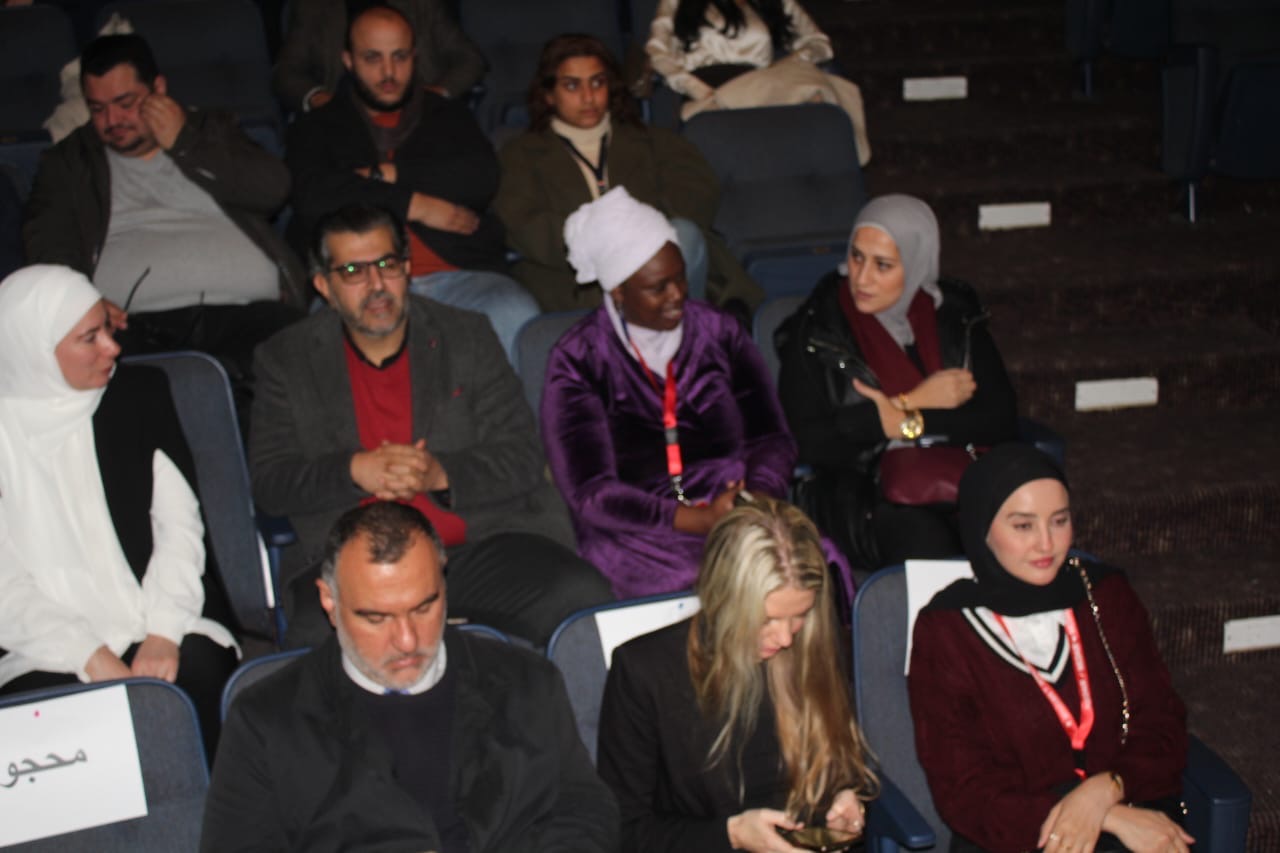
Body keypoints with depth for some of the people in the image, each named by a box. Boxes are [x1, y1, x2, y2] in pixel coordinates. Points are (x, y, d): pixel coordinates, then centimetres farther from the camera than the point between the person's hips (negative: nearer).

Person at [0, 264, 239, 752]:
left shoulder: (140, 393, 9)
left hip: (157, 627, 2)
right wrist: (91, 658, -16)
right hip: (46, 651, -2)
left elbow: (179, 523, 4)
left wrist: (163, 632, -11)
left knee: (198, 671, -29)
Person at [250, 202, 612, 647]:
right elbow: (268, 481, 5)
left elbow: (524, 457, 6)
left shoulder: (467, 336, 12)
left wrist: (440, 474, -13)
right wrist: (355, 471, -13)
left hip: (481, 544, 2)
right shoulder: (286, 358, 12)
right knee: (322, 635, -36)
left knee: (583, 599, -25)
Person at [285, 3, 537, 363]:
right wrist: (415, 205, -5)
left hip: (460, 275, 2)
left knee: (518, 318, -31)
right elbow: (313, 197, -3)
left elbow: (482, 178, 4)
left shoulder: (448, 116, 24)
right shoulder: (316, 128, 19)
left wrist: (387, 174, 0)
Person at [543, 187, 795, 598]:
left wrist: (757, 500, -13)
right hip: (640, 534, -4)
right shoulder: (577, 362, -1)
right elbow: (591, 492, -7)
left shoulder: (720, 333, 11)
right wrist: (699, 520, -20)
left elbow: (771, 438, 10)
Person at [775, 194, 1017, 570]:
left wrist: (906, 419, -11)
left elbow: (1002, 419, 2)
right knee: (922, 539, -34)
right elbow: (809, 443, -10)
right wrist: (917, 401, -7)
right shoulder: (814, 331, 0)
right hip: (860, 495, -3)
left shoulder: (955, 316, 9)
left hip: (955, 487, 3)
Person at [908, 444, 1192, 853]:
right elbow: (964, 796, -5)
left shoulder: (1107, 596, 10)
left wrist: (1105, 790, -13)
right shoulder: (944, 632, -2)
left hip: (1133, 816, 3)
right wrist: (1114, 818, -13)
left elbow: (1162, 729, 8)